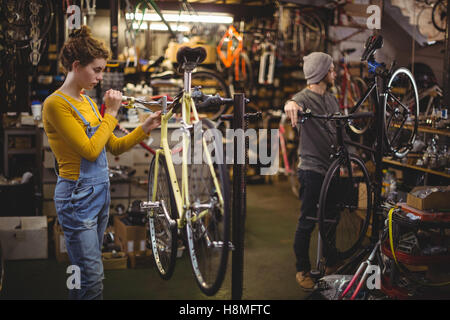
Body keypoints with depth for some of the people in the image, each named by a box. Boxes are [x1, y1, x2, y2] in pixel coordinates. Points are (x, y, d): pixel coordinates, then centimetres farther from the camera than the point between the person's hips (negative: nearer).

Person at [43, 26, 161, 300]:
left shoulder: (87, 101, 13)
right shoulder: (56, 104, -13)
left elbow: (114, 146, 15)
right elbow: (91, 150, -20)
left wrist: (145, 128, 3)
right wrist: (111, 113, -12)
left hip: (100, 192, 8)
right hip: (77, 196, -8)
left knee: (85, 272, 13)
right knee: (93, 279, -8)